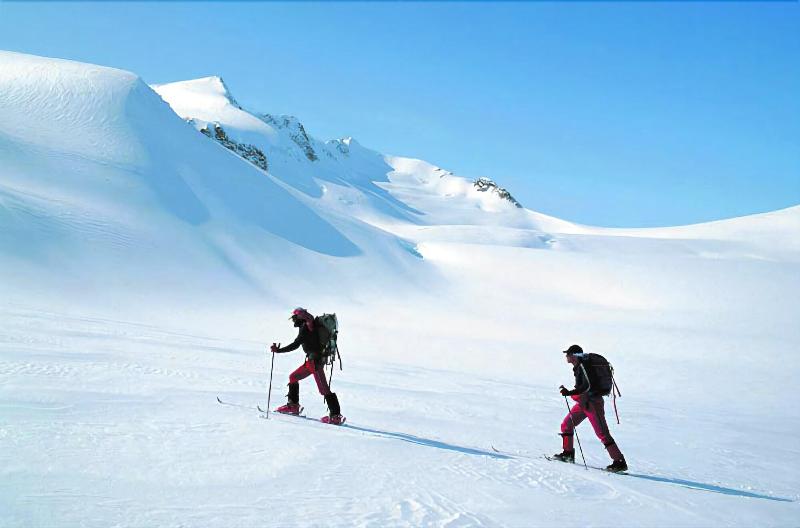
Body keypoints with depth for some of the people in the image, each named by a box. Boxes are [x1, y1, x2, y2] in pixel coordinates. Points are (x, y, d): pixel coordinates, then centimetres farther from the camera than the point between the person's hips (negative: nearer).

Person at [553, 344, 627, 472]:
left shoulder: (584, 365, -19)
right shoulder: (579, 366, 10)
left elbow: (588, 386, -29)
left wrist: (570, 393, -31)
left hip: (592, 403, -10)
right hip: (583, 403, 10)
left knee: (602, 434, -9)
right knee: (566, 425, 11)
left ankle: (620, 462, -5)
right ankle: (568, 453, 22)